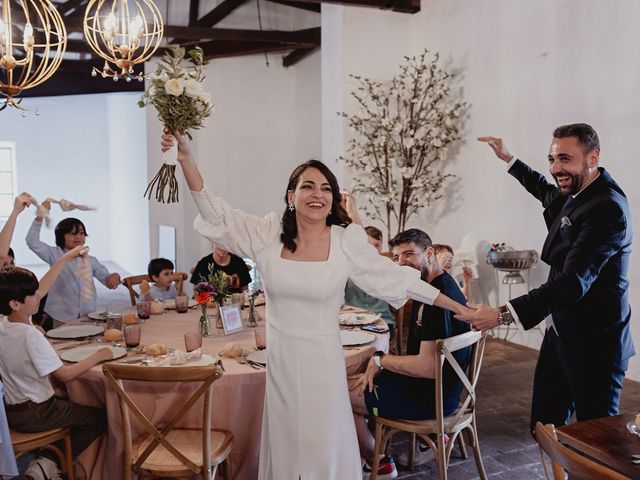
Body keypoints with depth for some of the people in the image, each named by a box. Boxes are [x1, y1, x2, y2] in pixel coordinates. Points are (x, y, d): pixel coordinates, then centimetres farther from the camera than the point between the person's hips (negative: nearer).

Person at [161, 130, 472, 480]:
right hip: (279, 358, 2)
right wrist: (186, 159, -18)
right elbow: (215, 214, -7)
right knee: (284, 441, 16)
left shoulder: (346, 240, -10)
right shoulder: (269, 233, -5)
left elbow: (396, 278, -4)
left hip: (322, 358, -2)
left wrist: (458, 307, -2)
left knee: (325, 444, 10)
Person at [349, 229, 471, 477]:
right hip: (430, 384, 10)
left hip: (434, 396, -10)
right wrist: (377, 369, 2)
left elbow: (429, 367, -29)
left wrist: (381, 359, -15)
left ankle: (379, 465, 14)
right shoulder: (431, 288, 8)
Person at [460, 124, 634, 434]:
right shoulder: (574, 193, 5)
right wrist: (508, 159, 31)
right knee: (545, 424, 15)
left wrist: (503, 315, -37)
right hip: (562, 332, 9)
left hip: (592, 341, -9)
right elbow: (547, 192, 32)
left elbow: (574, 281, -32)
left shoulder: (607, 208, -23)